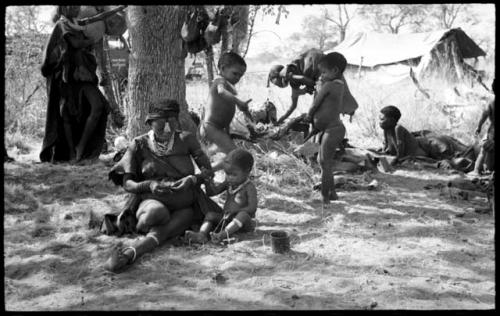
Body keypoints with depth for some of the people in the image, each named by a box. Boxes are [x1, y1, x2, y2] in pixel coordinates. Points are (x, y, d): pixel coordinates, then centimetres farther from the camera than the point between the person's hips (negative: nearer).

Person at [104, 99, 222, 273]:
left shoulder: (186, 139, -5)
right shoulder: (139, 145, -4)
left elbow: (208, 170, -1)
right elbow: (127, 183, -4)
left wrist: (194, 179, -23)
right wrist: (149, 185, -24)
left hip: (185, 208, 0)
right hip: (153, 202, 0)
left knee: (159, 231, -36)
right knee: (158, 212, -41)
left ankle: (127, 255, -56)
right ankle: (138, 225, -17)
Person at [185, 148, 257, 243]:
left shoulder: (249, 187, -11)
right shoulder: (229, 183, 9)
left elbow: (252, 208, -18)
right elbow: (212, 192, 10)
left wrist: (234, 211, -24)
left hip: (244, 223, -6)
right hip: (227, 219, 7)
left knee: (243, 215, -36)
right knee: (210, 215, -9)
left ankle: (223, 234, -54)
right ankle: (202, 234, -36)